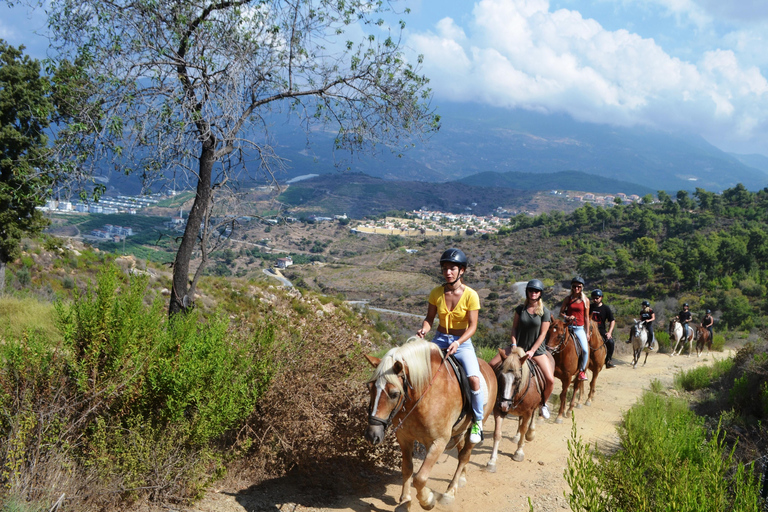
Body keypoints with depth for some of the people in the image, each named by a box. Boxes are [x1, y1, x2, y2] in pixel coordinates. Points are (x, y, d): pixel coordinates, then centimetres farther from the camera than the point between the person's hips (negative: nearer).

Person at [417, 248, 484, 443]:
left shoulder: (470, 295, -12)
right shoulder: (436, 293, -3)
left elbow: (472, 326, -13)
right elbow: (429, 318, 4)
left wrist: (458, 343, -28)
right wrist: (424, 329, -18)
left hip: (462, 342, -3)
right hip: (440, 339, 3)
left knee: (474, 379, -26)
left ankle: (478, 422, -3)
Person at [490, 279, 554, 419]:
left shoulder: (545, 312, -6)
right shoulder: (520, 308, 2)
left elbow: (542, 334, -8)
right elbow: (514, 328, 4)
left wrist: (532, 351, -16)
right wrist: (513, 345, -10)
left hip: (537, 350, -2)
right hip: (518, 347, 2)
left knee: (550, 380, -15)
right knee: (492, 365, -12)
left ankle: (543, 404, 13)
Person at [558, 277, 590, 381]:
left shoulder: (585, 301, 4)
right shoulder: (568, 299, 6)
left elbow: (586, 317, 6)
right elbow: (561, 312, 9)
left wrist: (587, 332, 4)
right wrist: (567, 317, -13)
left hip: (580, 328, -1)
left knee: (585, 350, -17)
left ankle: (582, 370, 4)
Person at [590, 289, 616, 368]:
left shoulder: (606, 308, 5)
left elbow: (612, 321, 4)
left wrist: (609, 332, -9)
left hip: (601, 330, 0)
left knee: (610, 342, -26)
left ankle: (608, 360, -6)